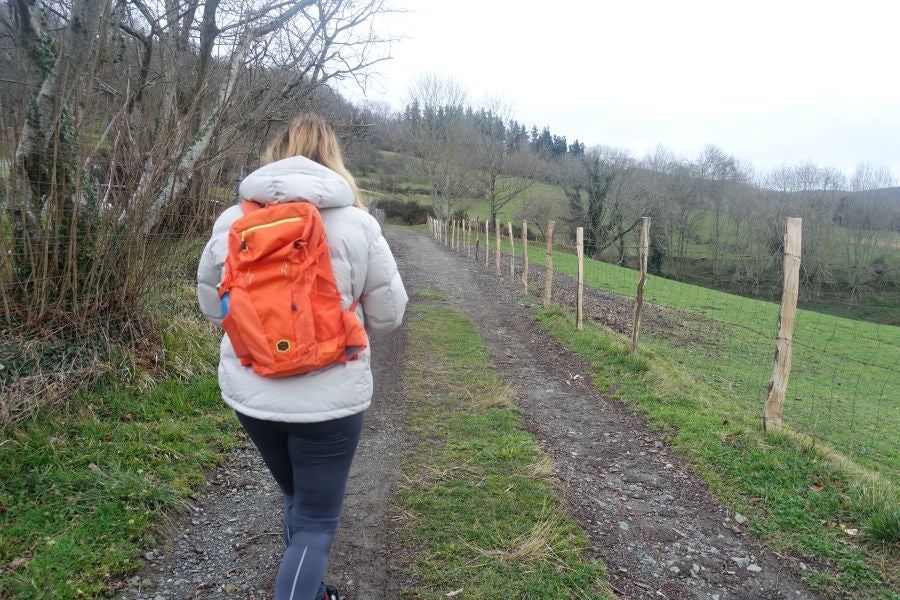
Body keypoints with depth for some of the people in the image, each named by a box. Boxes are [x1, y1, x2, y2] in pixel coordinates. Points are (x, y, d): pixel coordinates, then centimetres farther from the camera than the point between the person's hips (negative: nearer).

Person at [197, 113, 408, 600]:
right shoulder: (357, 223, -10)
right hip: (328, 397, -4)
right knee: (316, 521, 13)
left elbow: (210, 305, 11)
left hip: (249, 392, 5)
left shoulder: (230, 221, -1)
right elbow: (389, 314, -2)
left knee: (297, 499, 28)